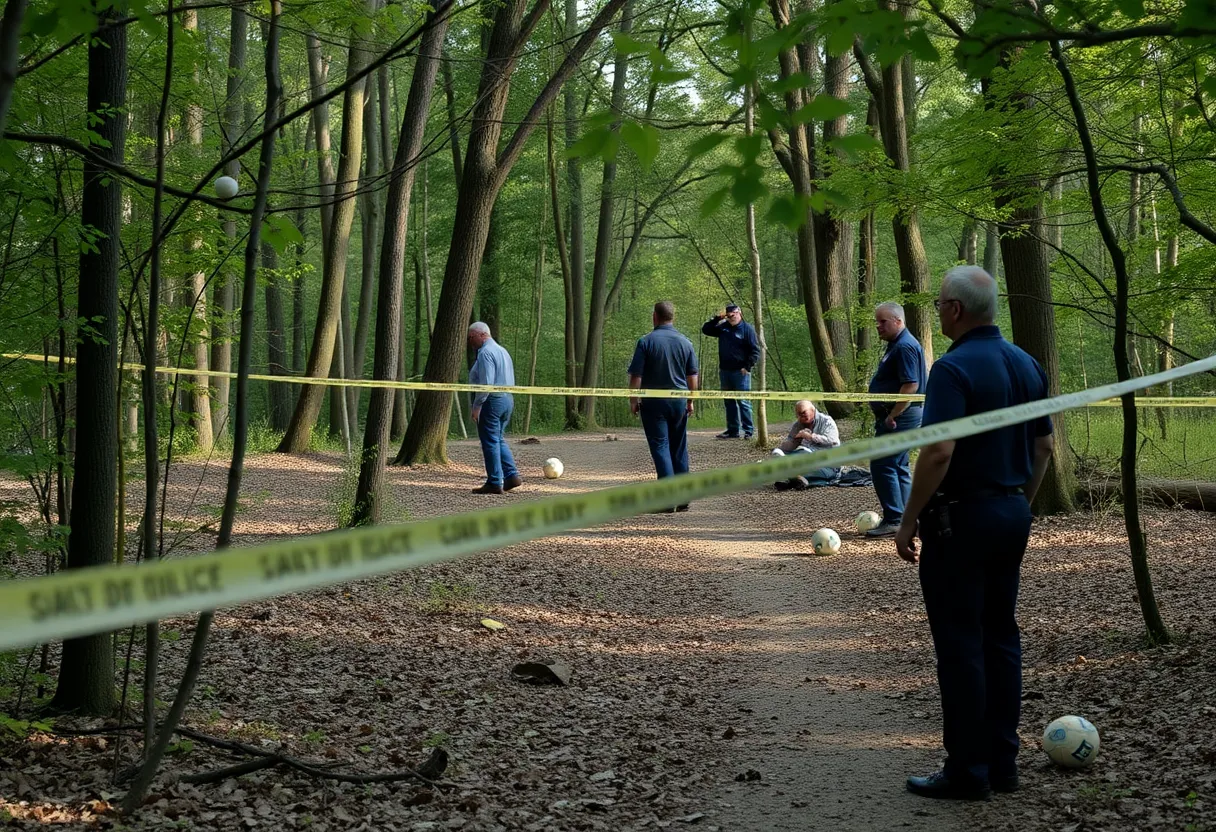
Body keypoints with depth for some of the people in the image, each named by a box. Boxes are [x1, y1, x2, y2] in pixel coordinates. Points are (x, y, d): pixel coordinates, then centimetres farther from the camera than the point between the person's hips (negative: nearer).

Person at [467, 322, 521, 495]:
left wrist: (477, 406, -18)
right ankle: (512, 476, 10)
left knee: (490, 441, -3)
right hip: (508, 400, 9)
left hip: (492, 401, -9)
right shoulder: (503, 351, 17)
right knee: (499, 439, 17)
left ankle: (494, 483, 0)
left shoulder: (485, 353, -13)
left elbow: (486, 383, -21)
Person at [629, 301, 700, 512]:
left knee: (660, 447, -3)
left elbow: (636, 375, -9)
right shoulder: (685, 343, 4)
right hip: (679, 401, 4)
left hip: (653, 402, -4)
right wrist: (690, 401, 19)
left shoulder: (646, 342, -8)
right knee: (679, 449, 12)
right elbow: (693, 376, 9)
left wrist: (633, 400, 1)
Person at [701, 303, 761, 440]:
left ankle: (749, 431, -3)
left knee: (743, 401, -7)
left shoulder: (747, 329, -6)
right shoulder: (723, 327, 11)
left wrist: (747, 367, -14)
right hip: (725, 371, 6)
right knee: (729, 402, 10)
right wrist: (716, 318, 2)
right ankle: (732, 430, 17)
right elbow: (705, 329, 15)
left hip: (740, 372, -6)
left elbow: (755, 351, -8)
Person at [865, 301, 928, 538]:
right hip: (894, 416, 11)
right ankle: (905, 520, 18)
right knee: (897, 467, 13)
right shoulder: (896, 345, 16)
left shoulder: (905, 347, -17)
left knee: (882, 466, -11)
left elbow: (911, 385, -25)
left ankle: (894, 521, -10)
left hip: (899, 417, -11)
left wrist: (892, 416, -22)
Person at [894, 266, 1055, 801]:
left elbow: (938, 453, -24)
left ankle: (967, 771, 3)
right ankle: (1002, 763, 18)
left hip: (961, 516, -8)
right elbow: (1044, 446, 14)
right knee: (1001, 637, 13)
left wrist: (909, 521, -16)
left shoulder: (954, 368, -17)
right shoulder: (1027, 365, 9)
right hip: (1012, 514, 8)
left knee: (960, 645, -2)